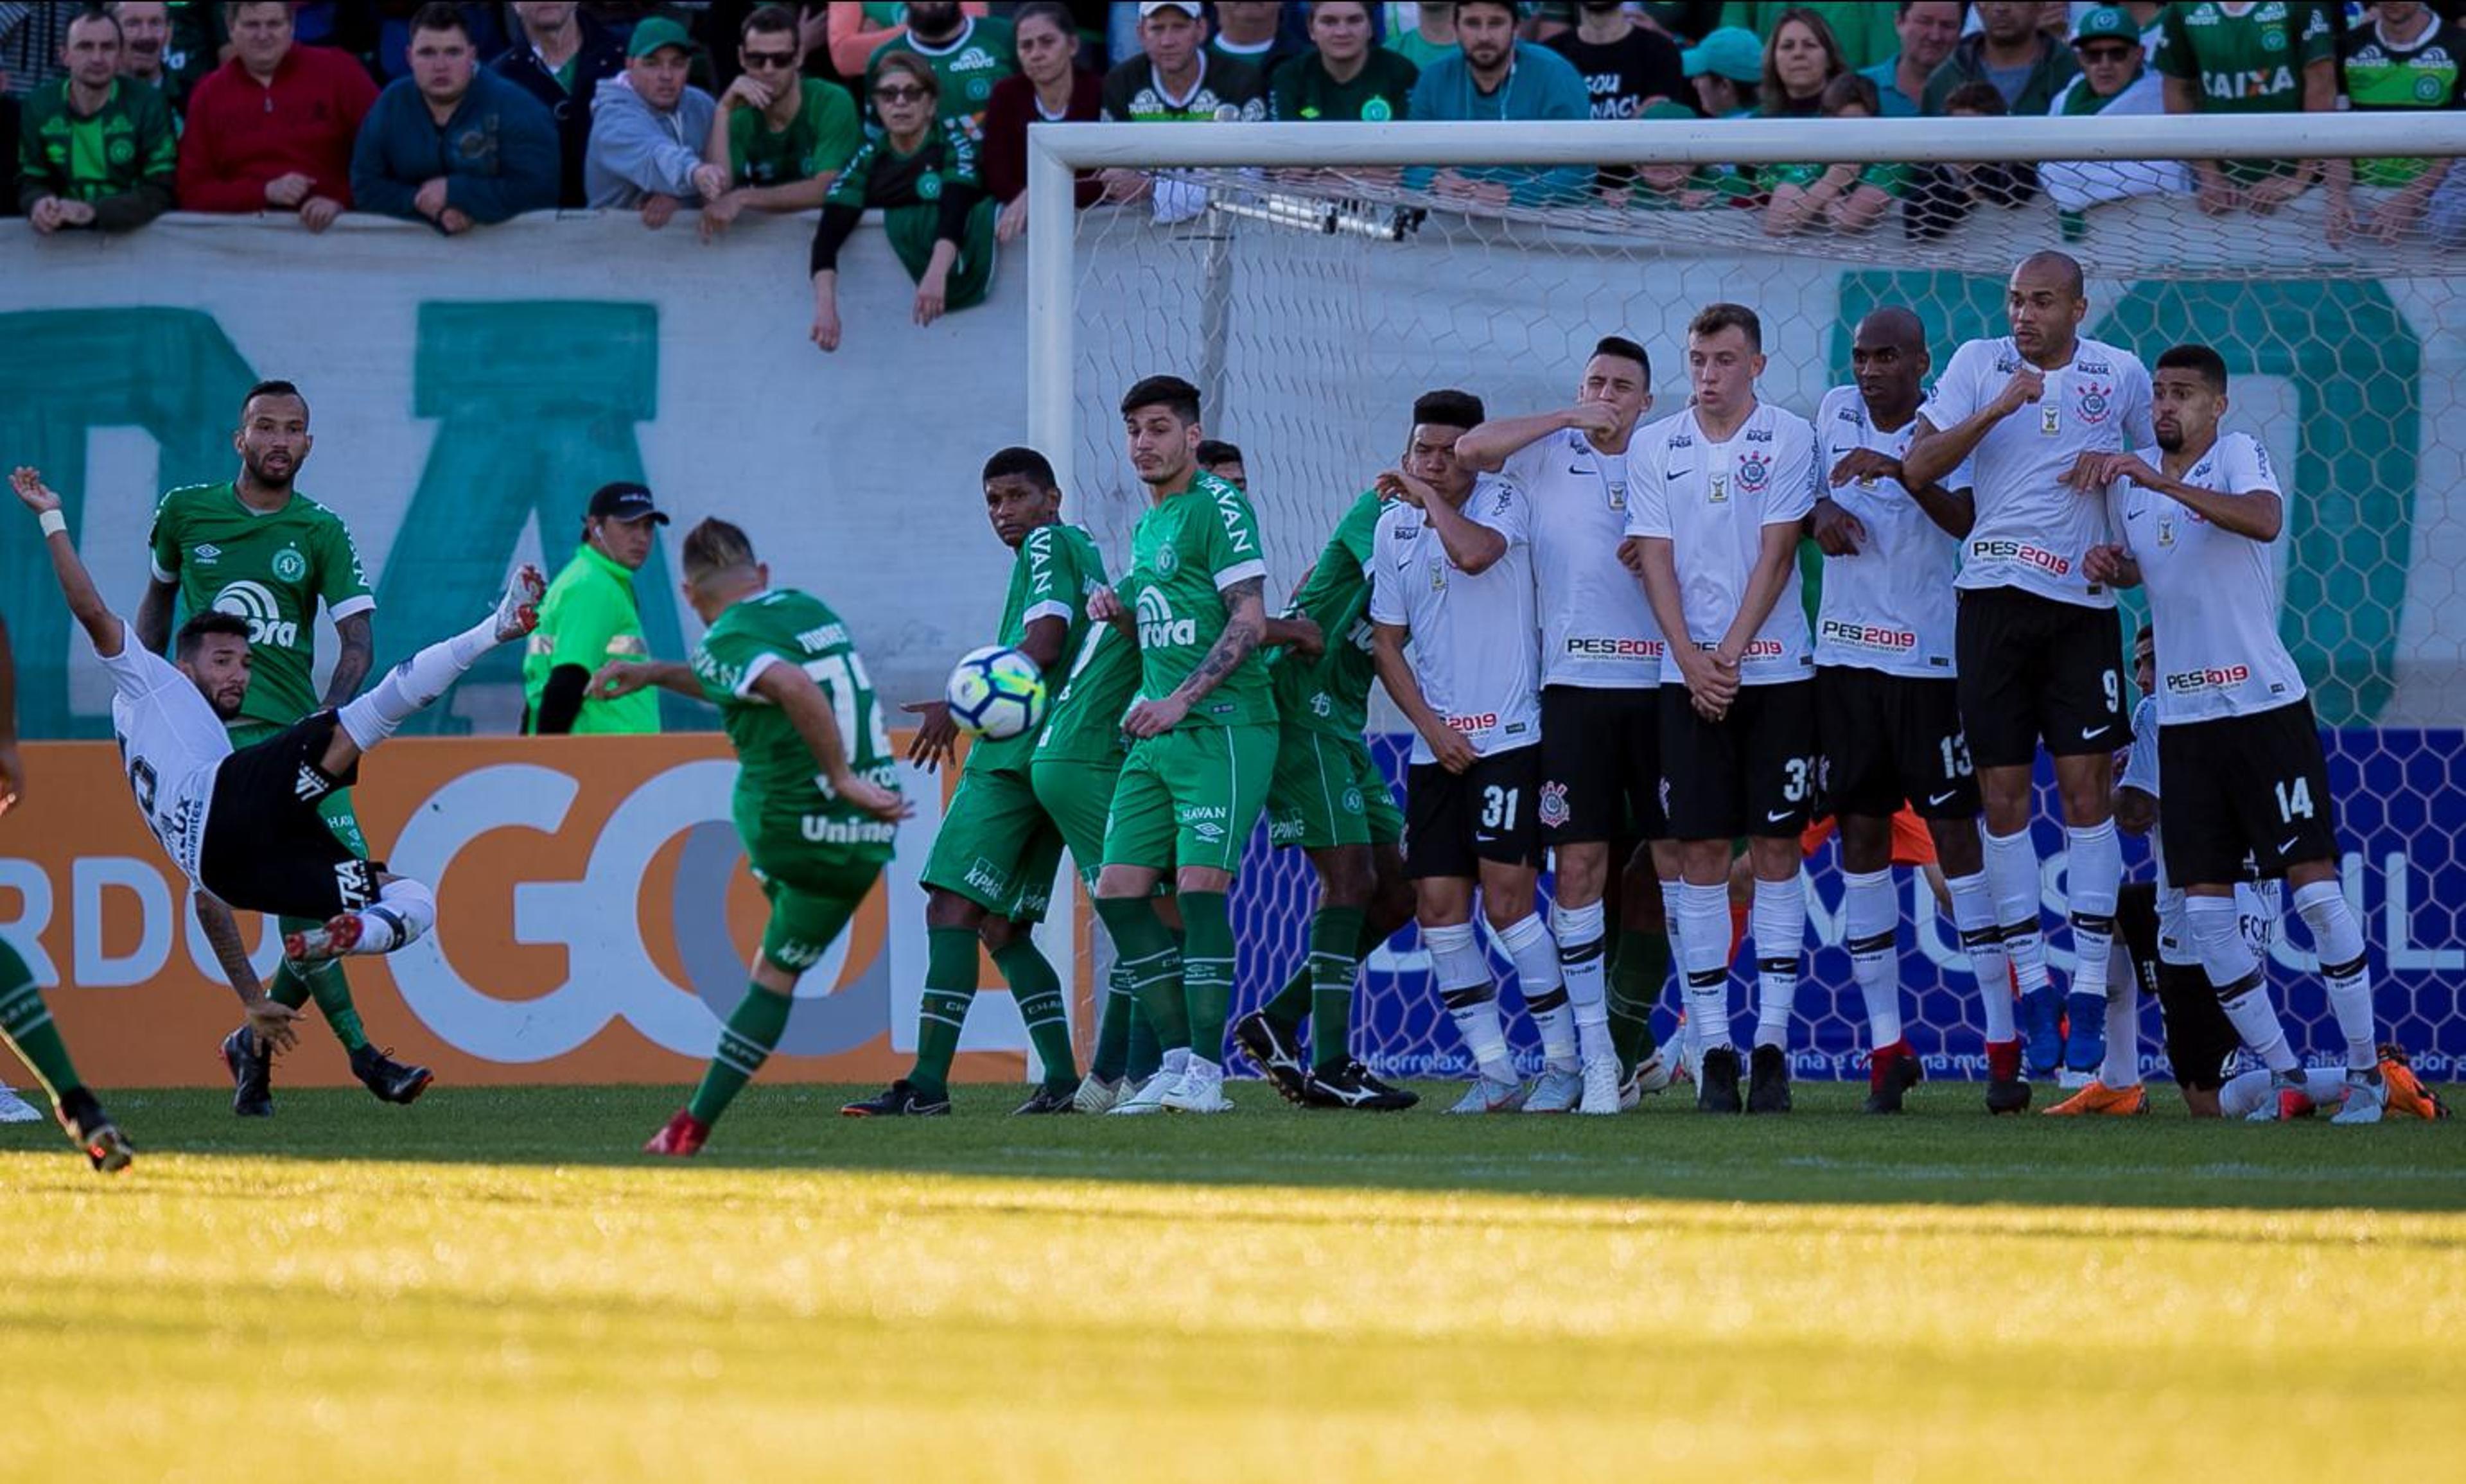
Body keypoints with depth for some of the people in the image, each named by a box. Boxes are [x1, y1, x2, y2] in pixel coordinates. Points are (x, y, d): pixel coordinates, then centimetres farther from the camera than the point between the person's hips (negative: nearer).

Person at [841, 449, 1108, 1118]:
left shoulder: (1048, 545, -4)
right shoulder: (1083, 551, 24)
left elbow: (1042, 645, -16)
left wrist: (958, 710, -12)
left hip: (1017, 757, -10)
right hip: (1054, 765, 10)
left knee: (952, 906, -12)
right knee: (1002, 927, 12)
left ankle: (927, 1081, -19)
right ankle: (1062, 1081, 4)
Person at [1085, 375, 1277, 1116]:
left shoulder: (1219, 507, -7)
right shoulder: (1145, 526, 20)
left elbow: (1249, 623, -14)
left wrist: (1179, 701, -20)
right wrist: (1118, 610, 7)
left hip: (1223, 727, -9)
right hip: (1157, 733, 9)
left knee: (1199, 883, -15)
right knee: (1119, 890, 1)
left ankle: (1206, 1070, -13)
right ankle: (1178, 1059, 6)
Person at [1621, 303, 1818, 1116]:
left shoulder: (1789, 438, 0)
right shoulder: (1653, 447, 7)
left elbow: (1775, 555, -5)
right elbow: (1656, 560, 3)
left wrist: (1730, 655, -11)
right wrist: (1692, 660, -8)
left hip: (1774, 670, -2)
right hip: (1688, 674, 2)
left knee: (1776, 846, -2)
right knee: (1700, 853, -1)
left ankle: (1773, 1042, -1)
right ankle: (1713, 1047, 0)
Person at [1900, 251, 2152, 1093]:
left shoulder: (2121, 375, 5)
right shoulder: (1979, 364, 3)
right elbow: (1918, 469, -5)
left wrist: (2120, 465, -2)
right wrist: (1999, 408, -15)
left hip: (2084, 599, 0)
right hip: (1994, 595, 0)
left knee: (2086, 785, -5)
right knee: (2002, 793, 0)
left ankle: (2089, 999, 0)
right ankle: (2034, 996, 5)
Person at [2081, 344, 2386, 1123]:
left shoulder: (2239, 454, -7)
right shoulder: (2129, 476, 9)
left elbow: (2265, 521, -29)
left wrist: (2157, 480, -34)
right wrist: (2110, 564, 2)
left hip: (2266, 704, -5)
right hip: (2183, 716, 5)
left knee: (2314, 882, -6)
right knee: (2203, 905, 0)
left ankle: (2365, 1068, 3)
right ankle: (2283, 1076, 7)